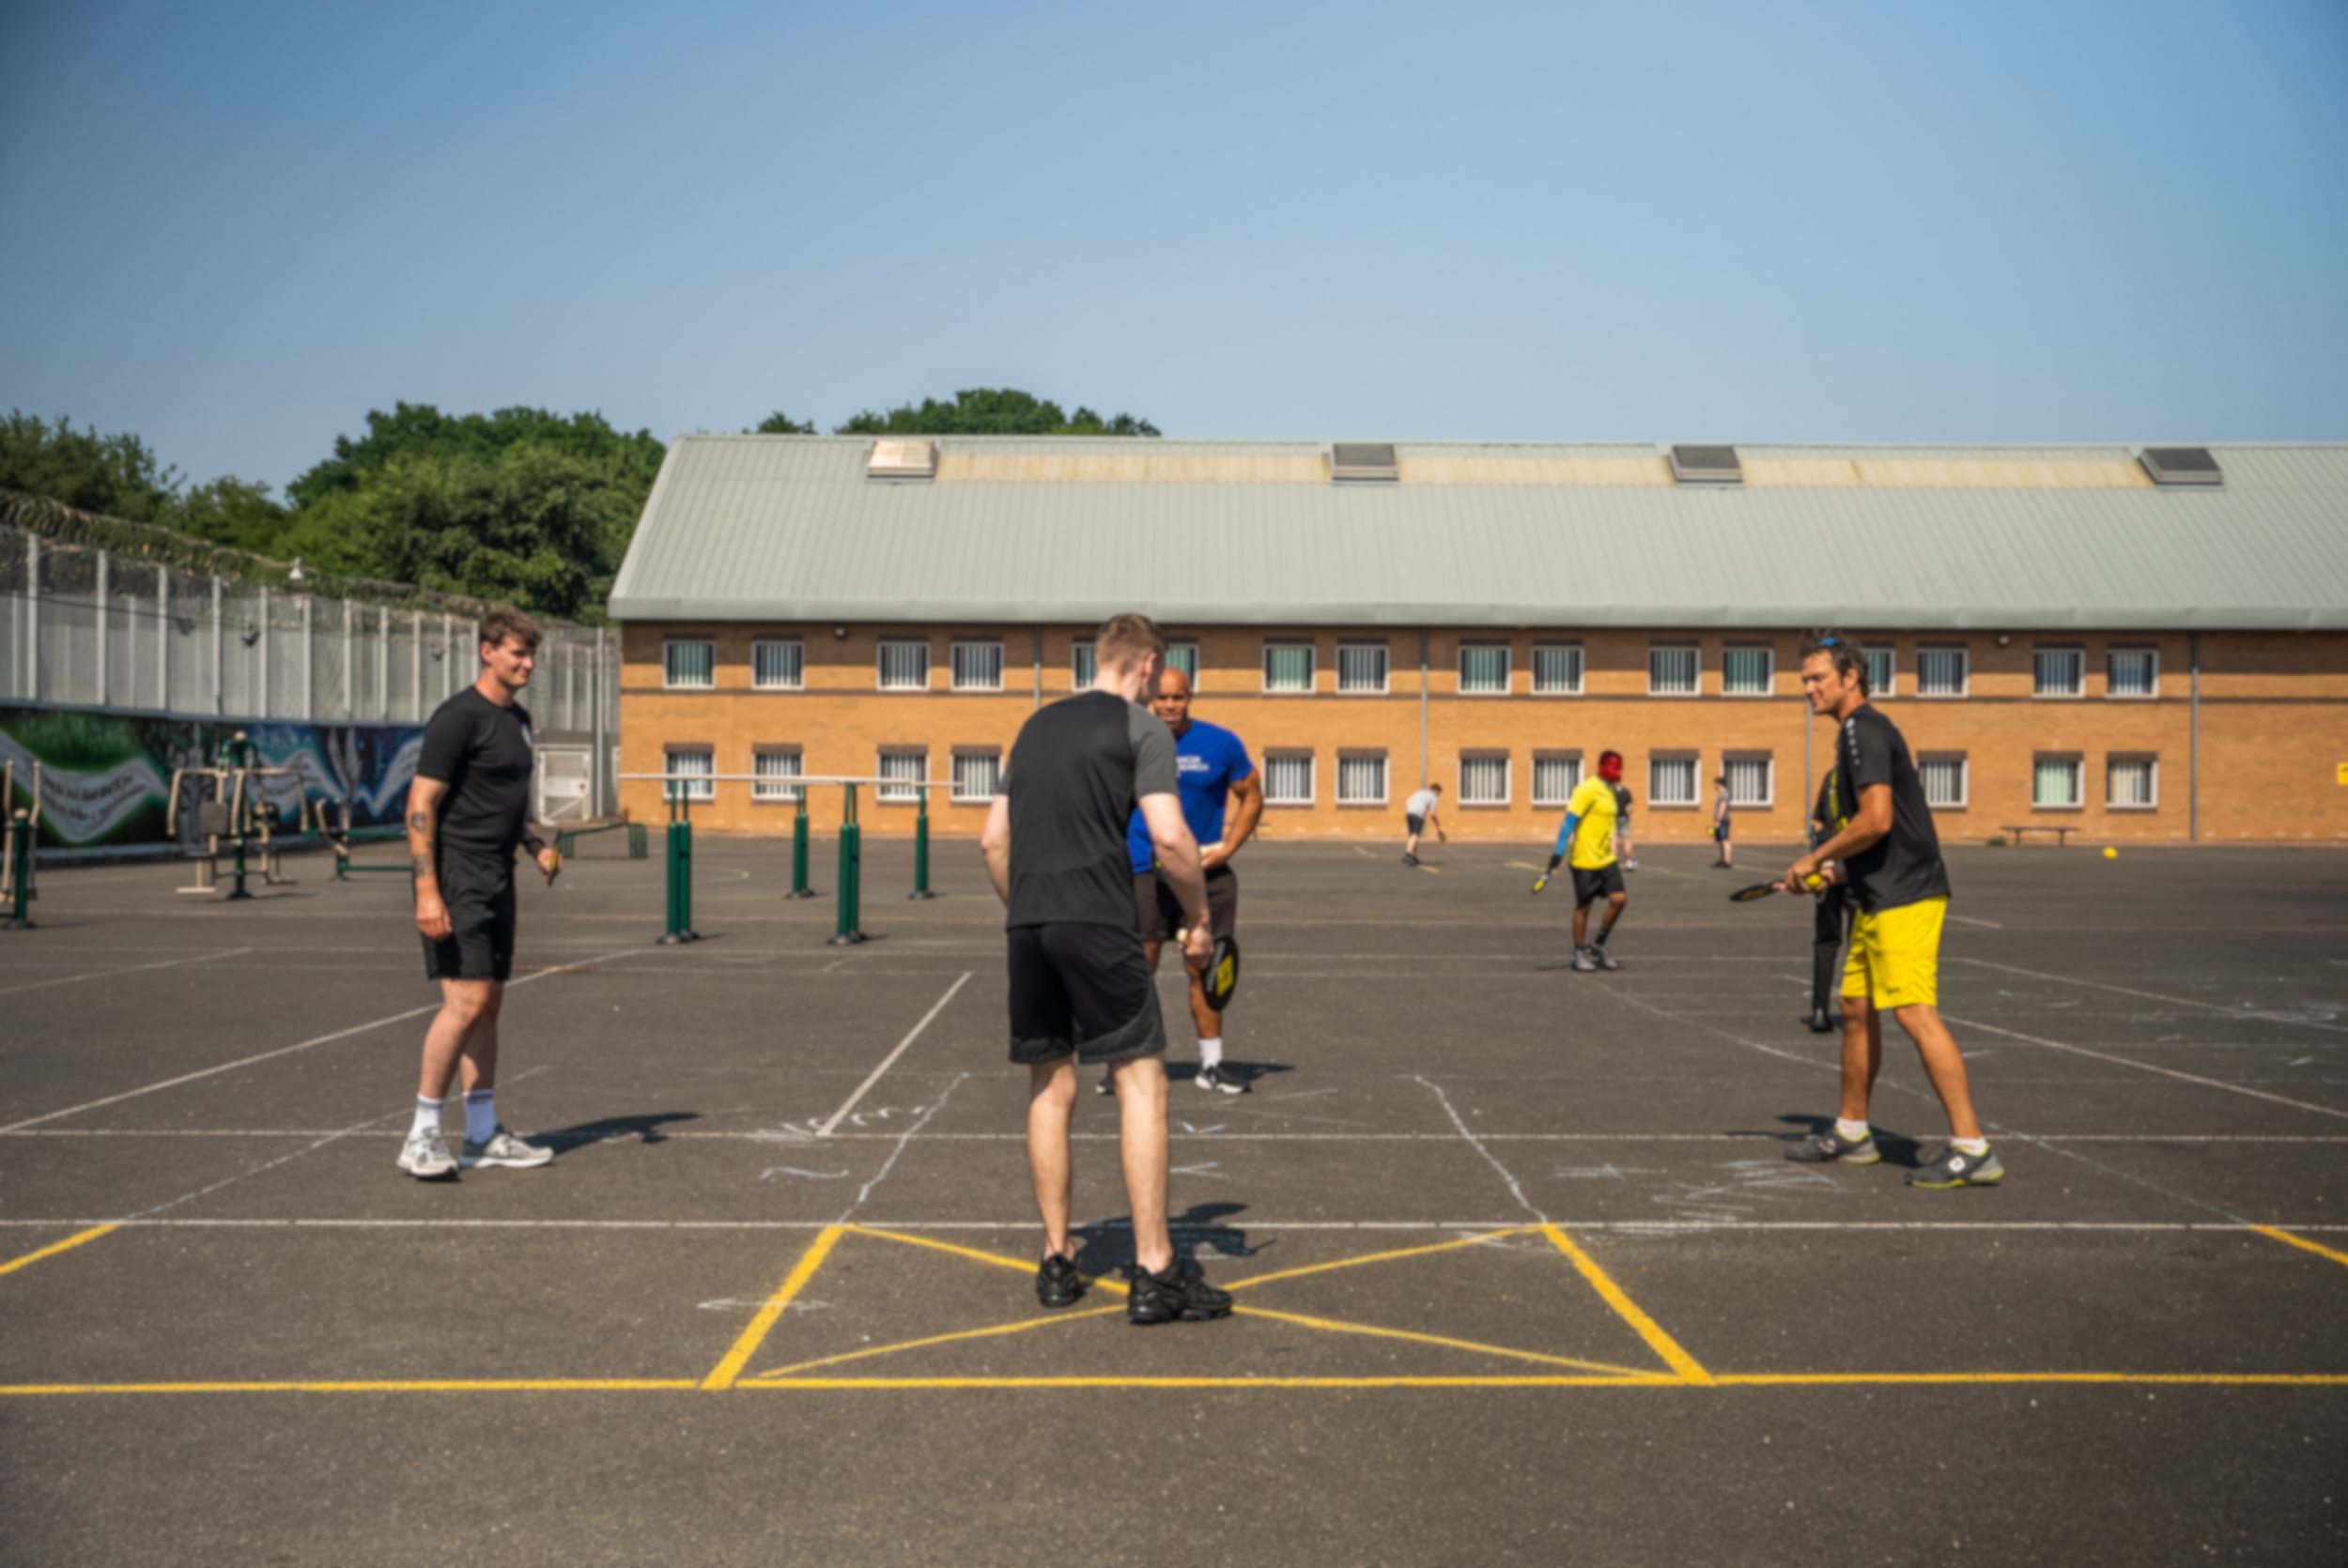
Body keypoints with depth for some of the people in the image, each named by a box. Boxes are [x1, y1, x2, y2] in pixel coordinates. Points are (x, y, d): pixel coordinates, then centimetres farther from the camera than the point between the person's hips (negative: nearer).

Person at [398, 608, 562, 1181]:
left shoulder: (518, 719, 15)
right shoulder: (457, 718, -12)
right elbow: (420, 805, -15)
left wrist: (537, 847, 10)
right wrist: (427, 891, -21)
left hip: (497, 877, 9)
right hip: (457, 880, -9)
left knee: (489, 1004, 10)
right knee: (466, 1001, -13)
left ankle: (482, 1133, 16)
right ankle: (421, 1135, -4)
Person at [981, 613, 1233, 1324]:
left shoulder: (1037, 726, 20)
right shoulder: (1141, 727, 1)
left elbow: (993, 839, 18)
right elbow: (1169, 838, -9)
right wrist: (1200, 918, 3)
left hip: (1027, 925, 6)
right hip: (1097, 924, -6)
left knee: (1050, 1088, 13)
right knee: (1141, 1080, -1)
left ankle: (1056, 1261, 18)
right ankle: (1153, 1272, -3)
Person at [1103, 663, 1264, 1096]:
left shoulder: (1222, 744, -1)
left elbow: (1251, 798, 8)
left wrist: (1226, 849, -3)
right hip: (1143, 871, -1)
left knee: (1205, 968, 6)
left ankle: (1211, 1064, 16)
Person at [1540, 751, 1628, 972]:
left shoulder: (1609, 791, 13)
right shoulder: (1587, 790, -14)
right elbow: (1570, 819, -16)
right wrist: (1559, 851, -20)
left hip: (1606, 859, 7)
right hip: (1585, 860, -7)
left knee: (1619, 898, -2)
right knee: (1583, 906, 2)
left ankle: (1599, 946, 14)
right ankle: (1580, 953, 16)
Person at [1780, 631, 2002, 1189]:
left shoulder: (1863, 730, -13)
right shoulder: (1862, 730, 19)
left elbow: (1877, 820, -23)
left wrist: (1816, 858, -11)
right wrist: (1832, 870, 19)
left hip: (1904, 898, -11)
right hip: (1879, 898, 11)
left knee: (1916, 1014, -14)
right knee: (1857, 1009, 15)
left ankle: (1972, 1149, -13)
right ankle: (1852, 1133, 27)